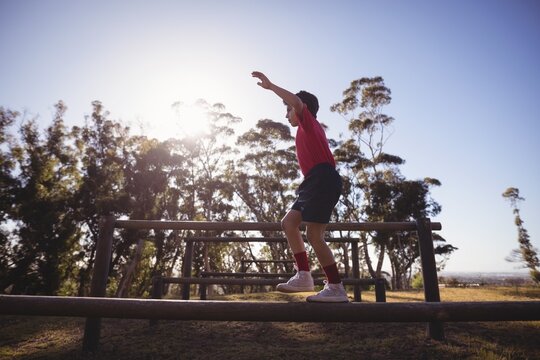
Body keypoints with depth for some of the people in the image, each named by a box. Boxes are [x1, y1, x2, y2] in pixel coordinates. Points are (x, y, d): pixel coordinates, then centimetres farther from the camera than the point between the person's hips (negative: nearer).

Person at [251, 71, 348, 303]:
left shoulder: (308, 121, 8)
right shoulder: (309, 131, 32)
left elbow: (298, 101, -14)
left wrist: (270, 86, -8)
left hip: (323, 180, -10)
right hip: (316, 183, 10)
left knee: (313, 234, -13)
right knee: (288, 223, 6)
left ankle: (336, 288, -6)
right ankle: (304, 276, 3)